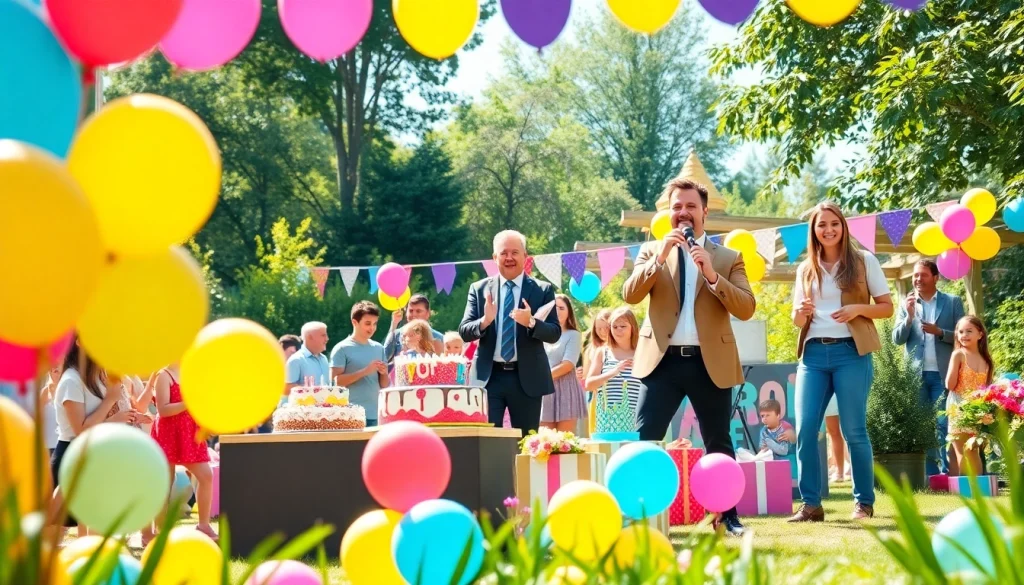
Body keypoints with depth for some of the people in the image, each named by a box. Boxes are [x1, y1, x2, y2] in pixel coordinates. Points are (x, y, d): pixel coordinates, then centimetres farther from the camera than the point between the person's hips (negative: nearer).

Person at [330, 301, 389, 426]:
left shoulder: (379, 348, 13)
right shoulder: (342, 349, -3)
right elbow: (336, 380, -12)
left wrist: (384, 373, -6)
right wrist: (365, 371, -16)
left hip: (376, 414, 6)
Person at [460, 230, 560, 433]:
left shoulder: (543, 290, 3)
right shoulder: (479, 289, 6)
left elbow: (554, 333, -3)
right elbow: (464, 332, 1)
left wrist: (531, 322, -23)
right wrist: (484, 321, -20)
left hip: (527, 378, 0)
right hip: (488, 376, 0)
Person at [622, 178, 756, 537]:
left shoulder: (728, 258, 7)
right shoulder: (652, 251, 10)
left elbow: (746, 309, -5)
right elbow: (630, 295, -4)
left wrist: (712, 275, -17)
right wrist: (659, 258, -15)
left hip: (710, 363, 0)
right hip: (662, 360, 0)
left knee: (718, 444, 8)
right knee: (643, 440, -7)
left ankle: (727, 516, 18)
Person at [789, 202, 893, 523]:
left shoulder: (864, 261, 3)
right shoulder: (805, 269, 13)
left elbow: (887, 307, 4)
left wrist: (859, 309, -15)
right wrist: (800, 313, -8)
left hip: (850, 352, -3)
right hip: (813, 354, 3)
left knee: (853, 430, -2)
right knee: (804, 429, -6)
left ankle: (864, 501, 10)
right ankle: (811, 504, 0)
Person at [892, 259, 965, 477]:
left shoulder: (953, 302, 5)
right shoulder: (907, 304, 10)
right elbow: (897, 339, 3)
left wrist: (939, 332, -14)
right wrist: (910, 316, -11)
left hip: (943, 374, -2)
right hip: (917, 375, 2)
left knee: (945, 424, -3)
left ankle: (948, 472, 0)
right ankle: (930, 474, 7)